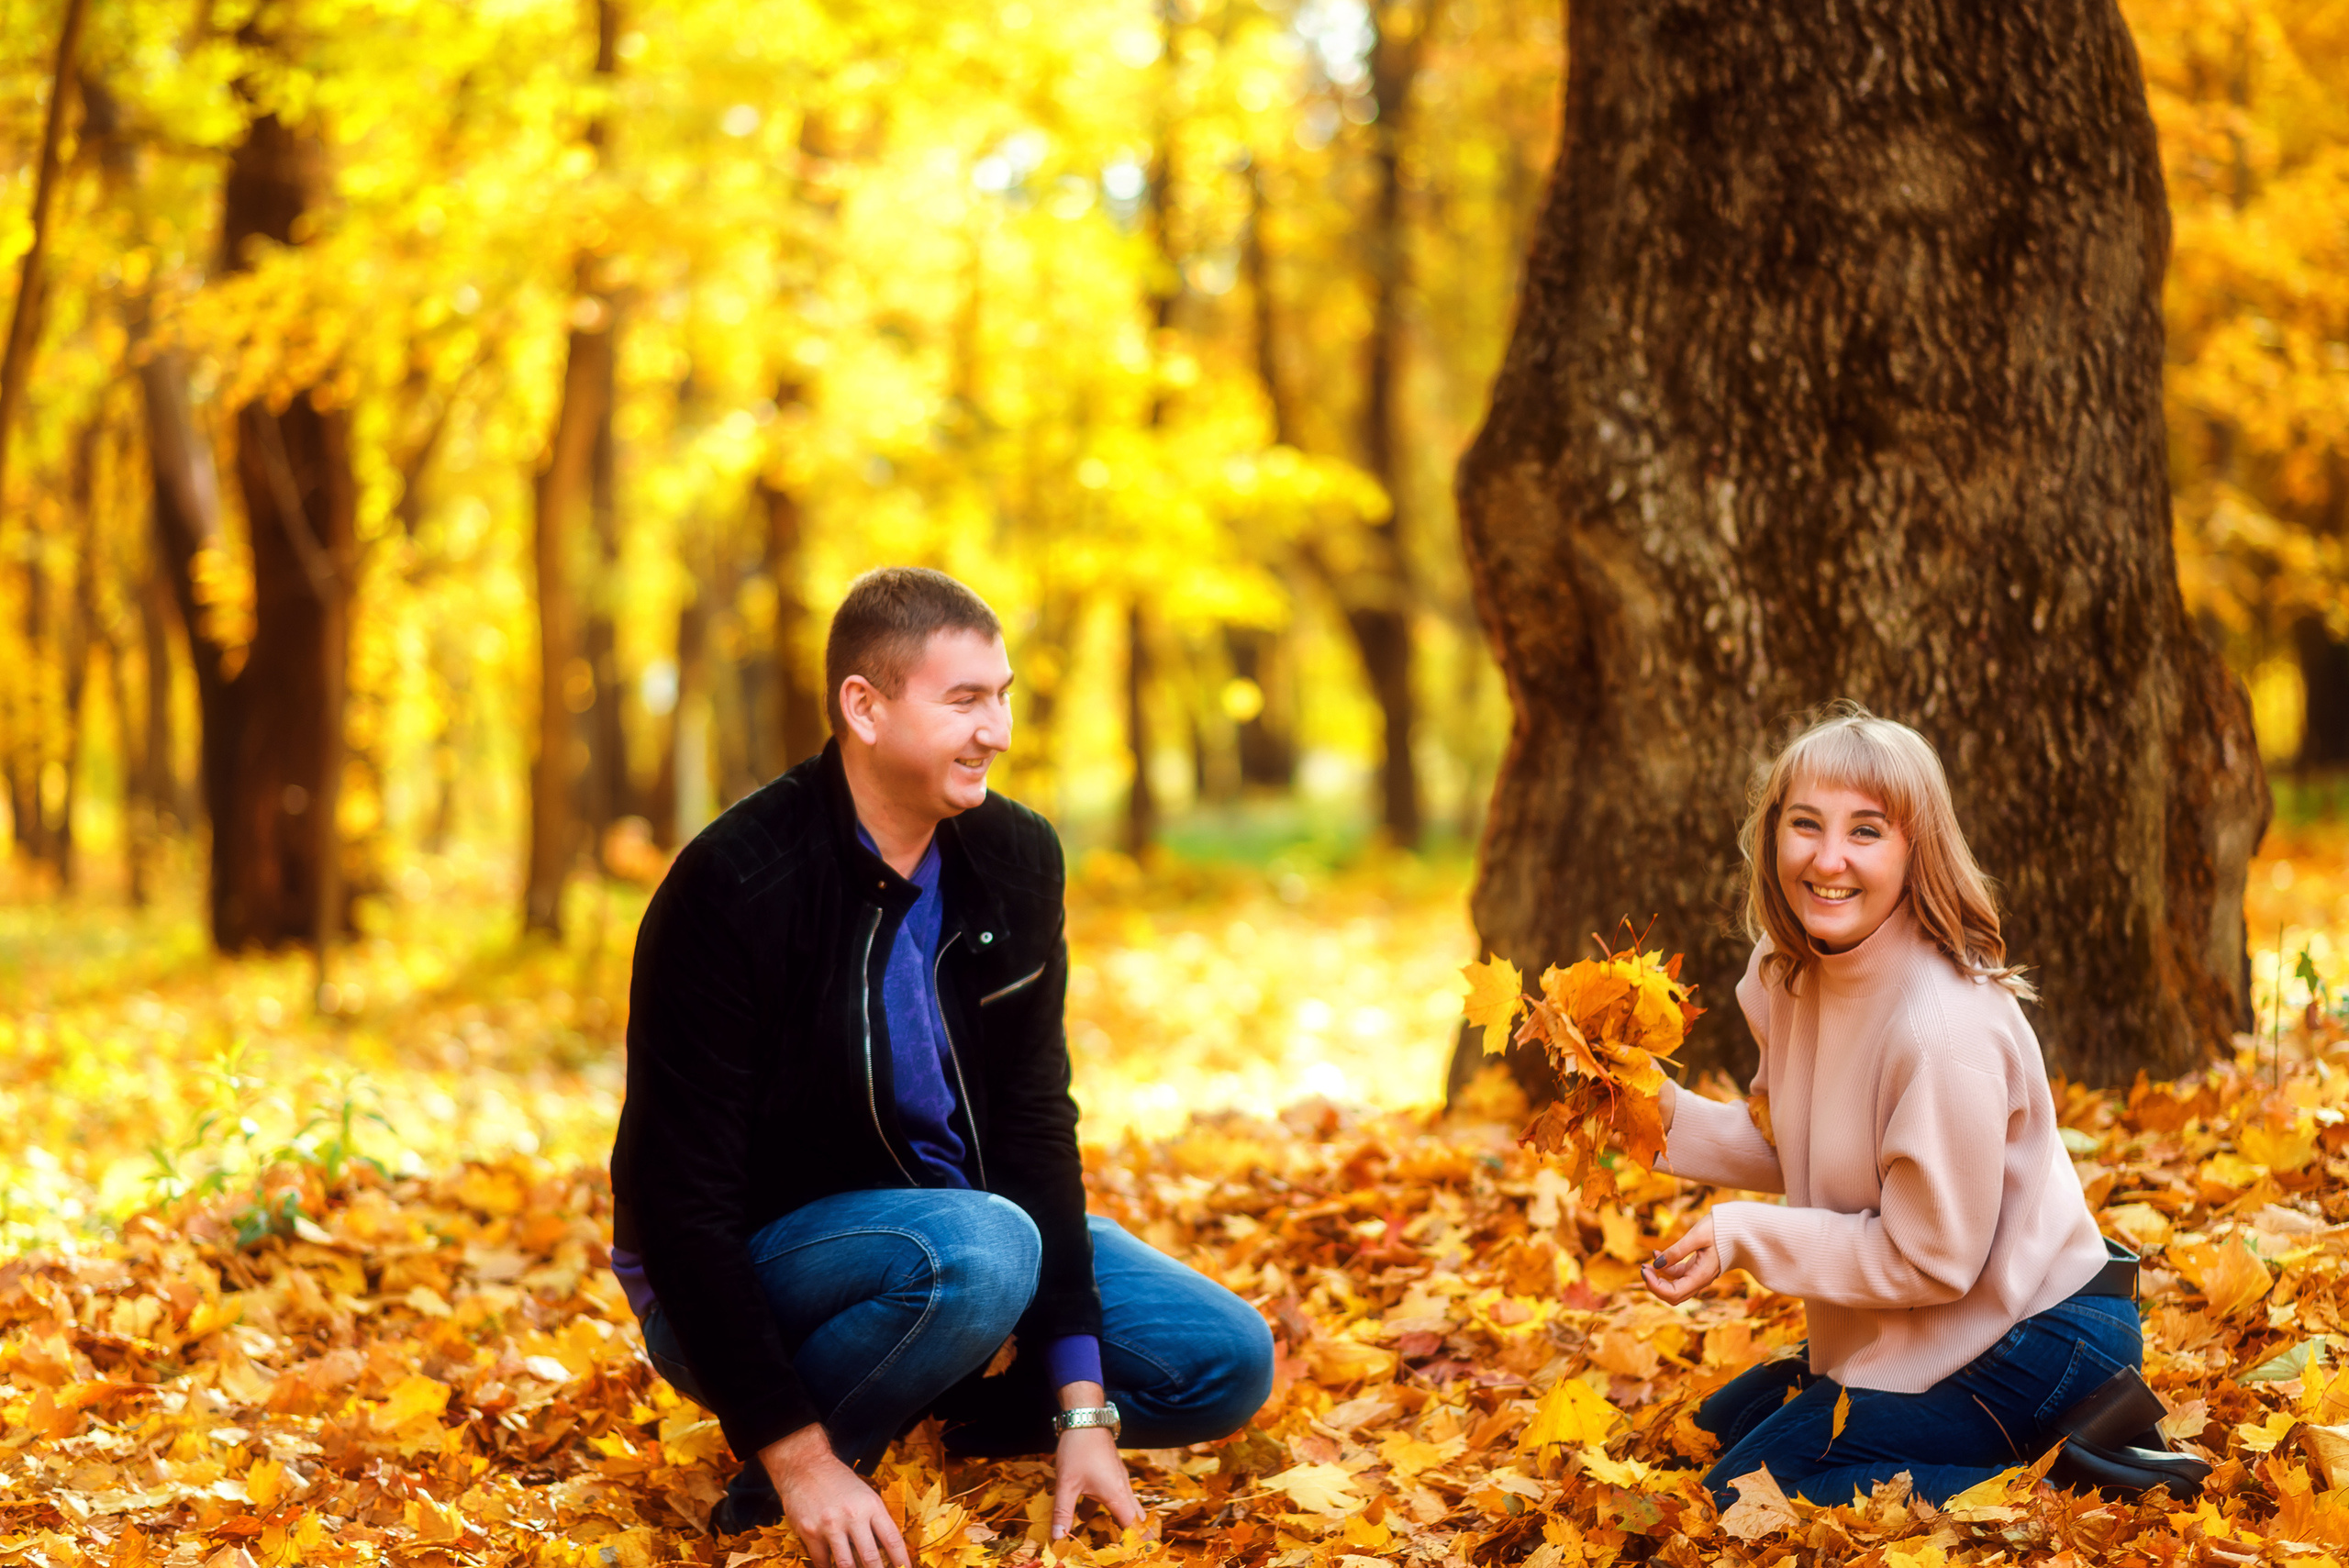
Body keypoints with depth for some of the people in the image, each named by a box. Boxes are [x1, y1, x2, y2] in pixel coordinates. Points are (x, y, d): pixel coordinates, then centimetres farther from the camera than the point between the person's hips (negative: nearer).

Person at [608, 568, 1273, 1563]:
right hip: (742, 1272, -7)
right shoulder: (732, 890, -24)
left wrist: (1081, 1408, -10)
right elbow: (681, 1200, -23)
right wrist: (799, 1459, -27)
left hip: (963, 1220, 7)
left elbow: (1034, 1121, -3)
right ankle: (773, 1488, -13)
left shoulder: (1016, 860, -5)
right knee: (976, 1253, -36)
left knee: (1228, 1366, -4)